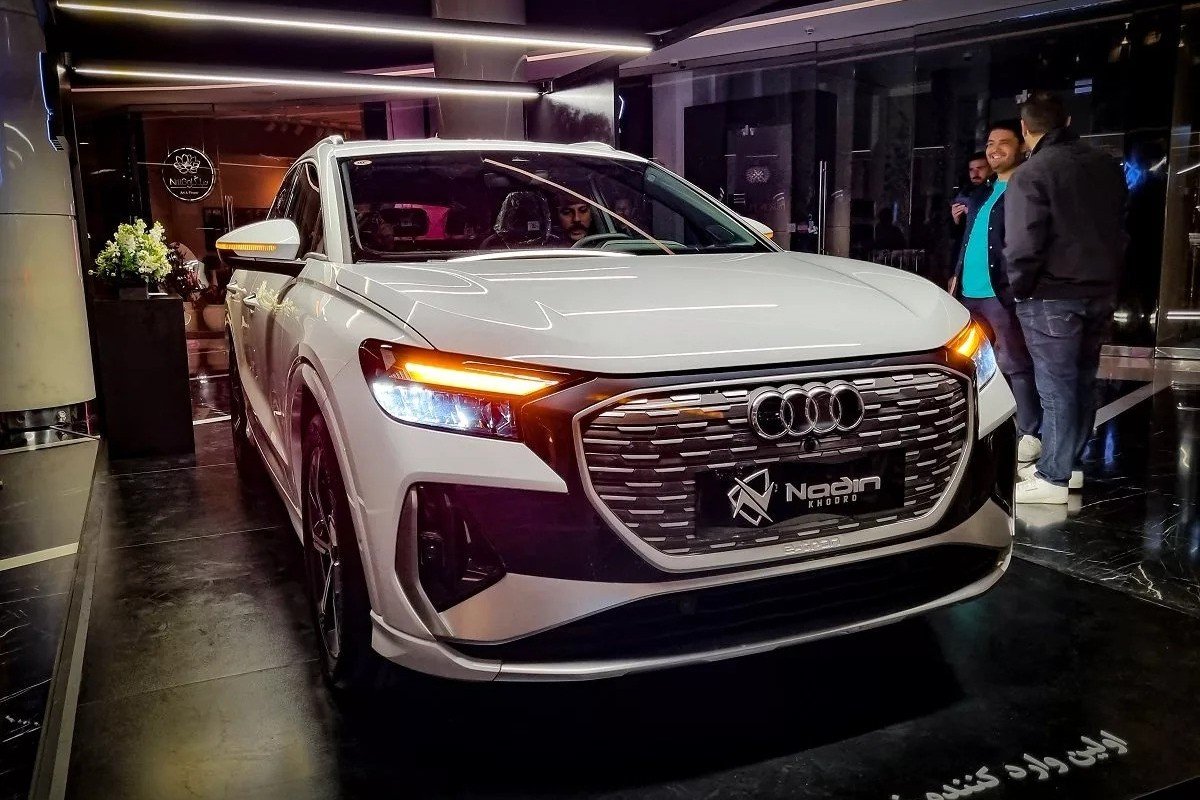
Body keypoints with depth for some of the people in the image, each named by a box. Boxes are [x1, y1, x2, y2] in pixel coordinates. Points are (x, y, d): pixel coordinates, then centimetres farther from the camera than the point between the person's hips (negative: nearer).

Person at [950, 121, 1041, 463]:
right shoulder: (980, 194, 21)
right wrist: (957, 276, 22)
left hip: (1002, 291, -8)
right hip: (970, 291, 8)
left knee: (1014, 364, -5)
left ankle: (1030, 434, 1)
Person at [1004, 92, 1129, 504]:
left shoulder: (1031, 174, -14)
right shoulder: (1107, 166, 10)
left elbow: (1023, 246, -19)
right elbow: (1122, 229, 17)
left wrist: (1018, 288, -4)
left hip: (1052, 297, -7)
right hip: (1101, 292, 7)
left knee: (1056, 388, -3)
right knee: (1082, 381, 15)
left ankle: (1053, 478, 3)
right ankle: (1070, 463, 26)